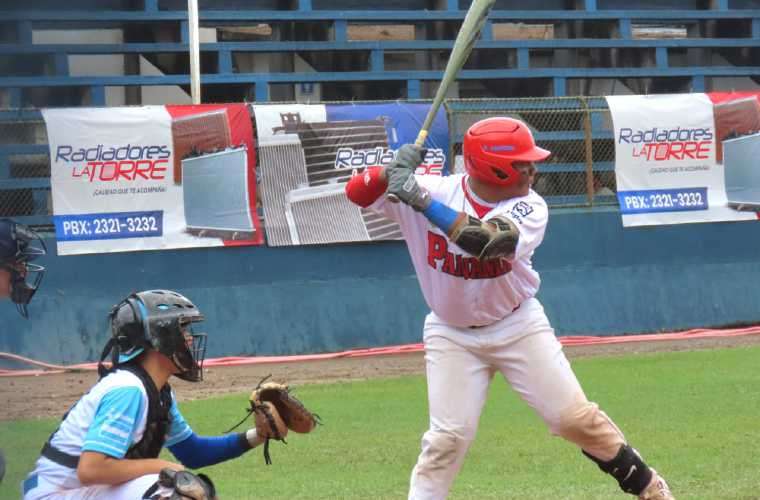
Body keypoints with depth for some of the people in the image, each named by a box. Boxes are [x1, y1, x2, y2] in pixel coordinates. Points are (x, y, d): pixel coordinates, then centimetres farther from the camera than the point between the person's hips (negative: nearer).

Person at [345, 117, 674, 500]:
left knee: (576, 418, -1)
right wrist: (395, 170, -39)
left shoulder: (528, 208, -17)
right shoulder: (433, 189, -16)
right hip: (452, 334, 0)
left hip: (518, 326, 1)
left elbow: (486, 240, -37)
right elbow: (357, 193, -18)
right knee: (449, 436, -11)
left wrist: (422, 199, -41)